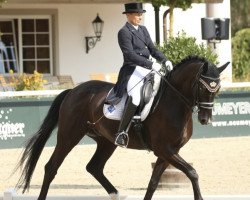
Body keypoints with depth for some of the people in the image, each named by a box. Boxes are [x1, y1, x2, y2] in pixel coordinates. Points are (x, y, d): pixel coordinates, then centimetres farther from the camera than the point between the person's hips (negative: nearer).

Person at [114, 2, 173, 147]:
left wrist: (165, 60, -1)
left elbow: (152, 49, 17)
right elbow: (130, 55, -17)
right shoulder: (124, 32, -8)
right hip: (133, 71, -9)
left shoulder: (143, 30, 18)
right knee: (135, 97, -34)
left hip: (147, 69, 9)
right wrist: (151, 64, -24)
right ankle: (121, 134, -33)